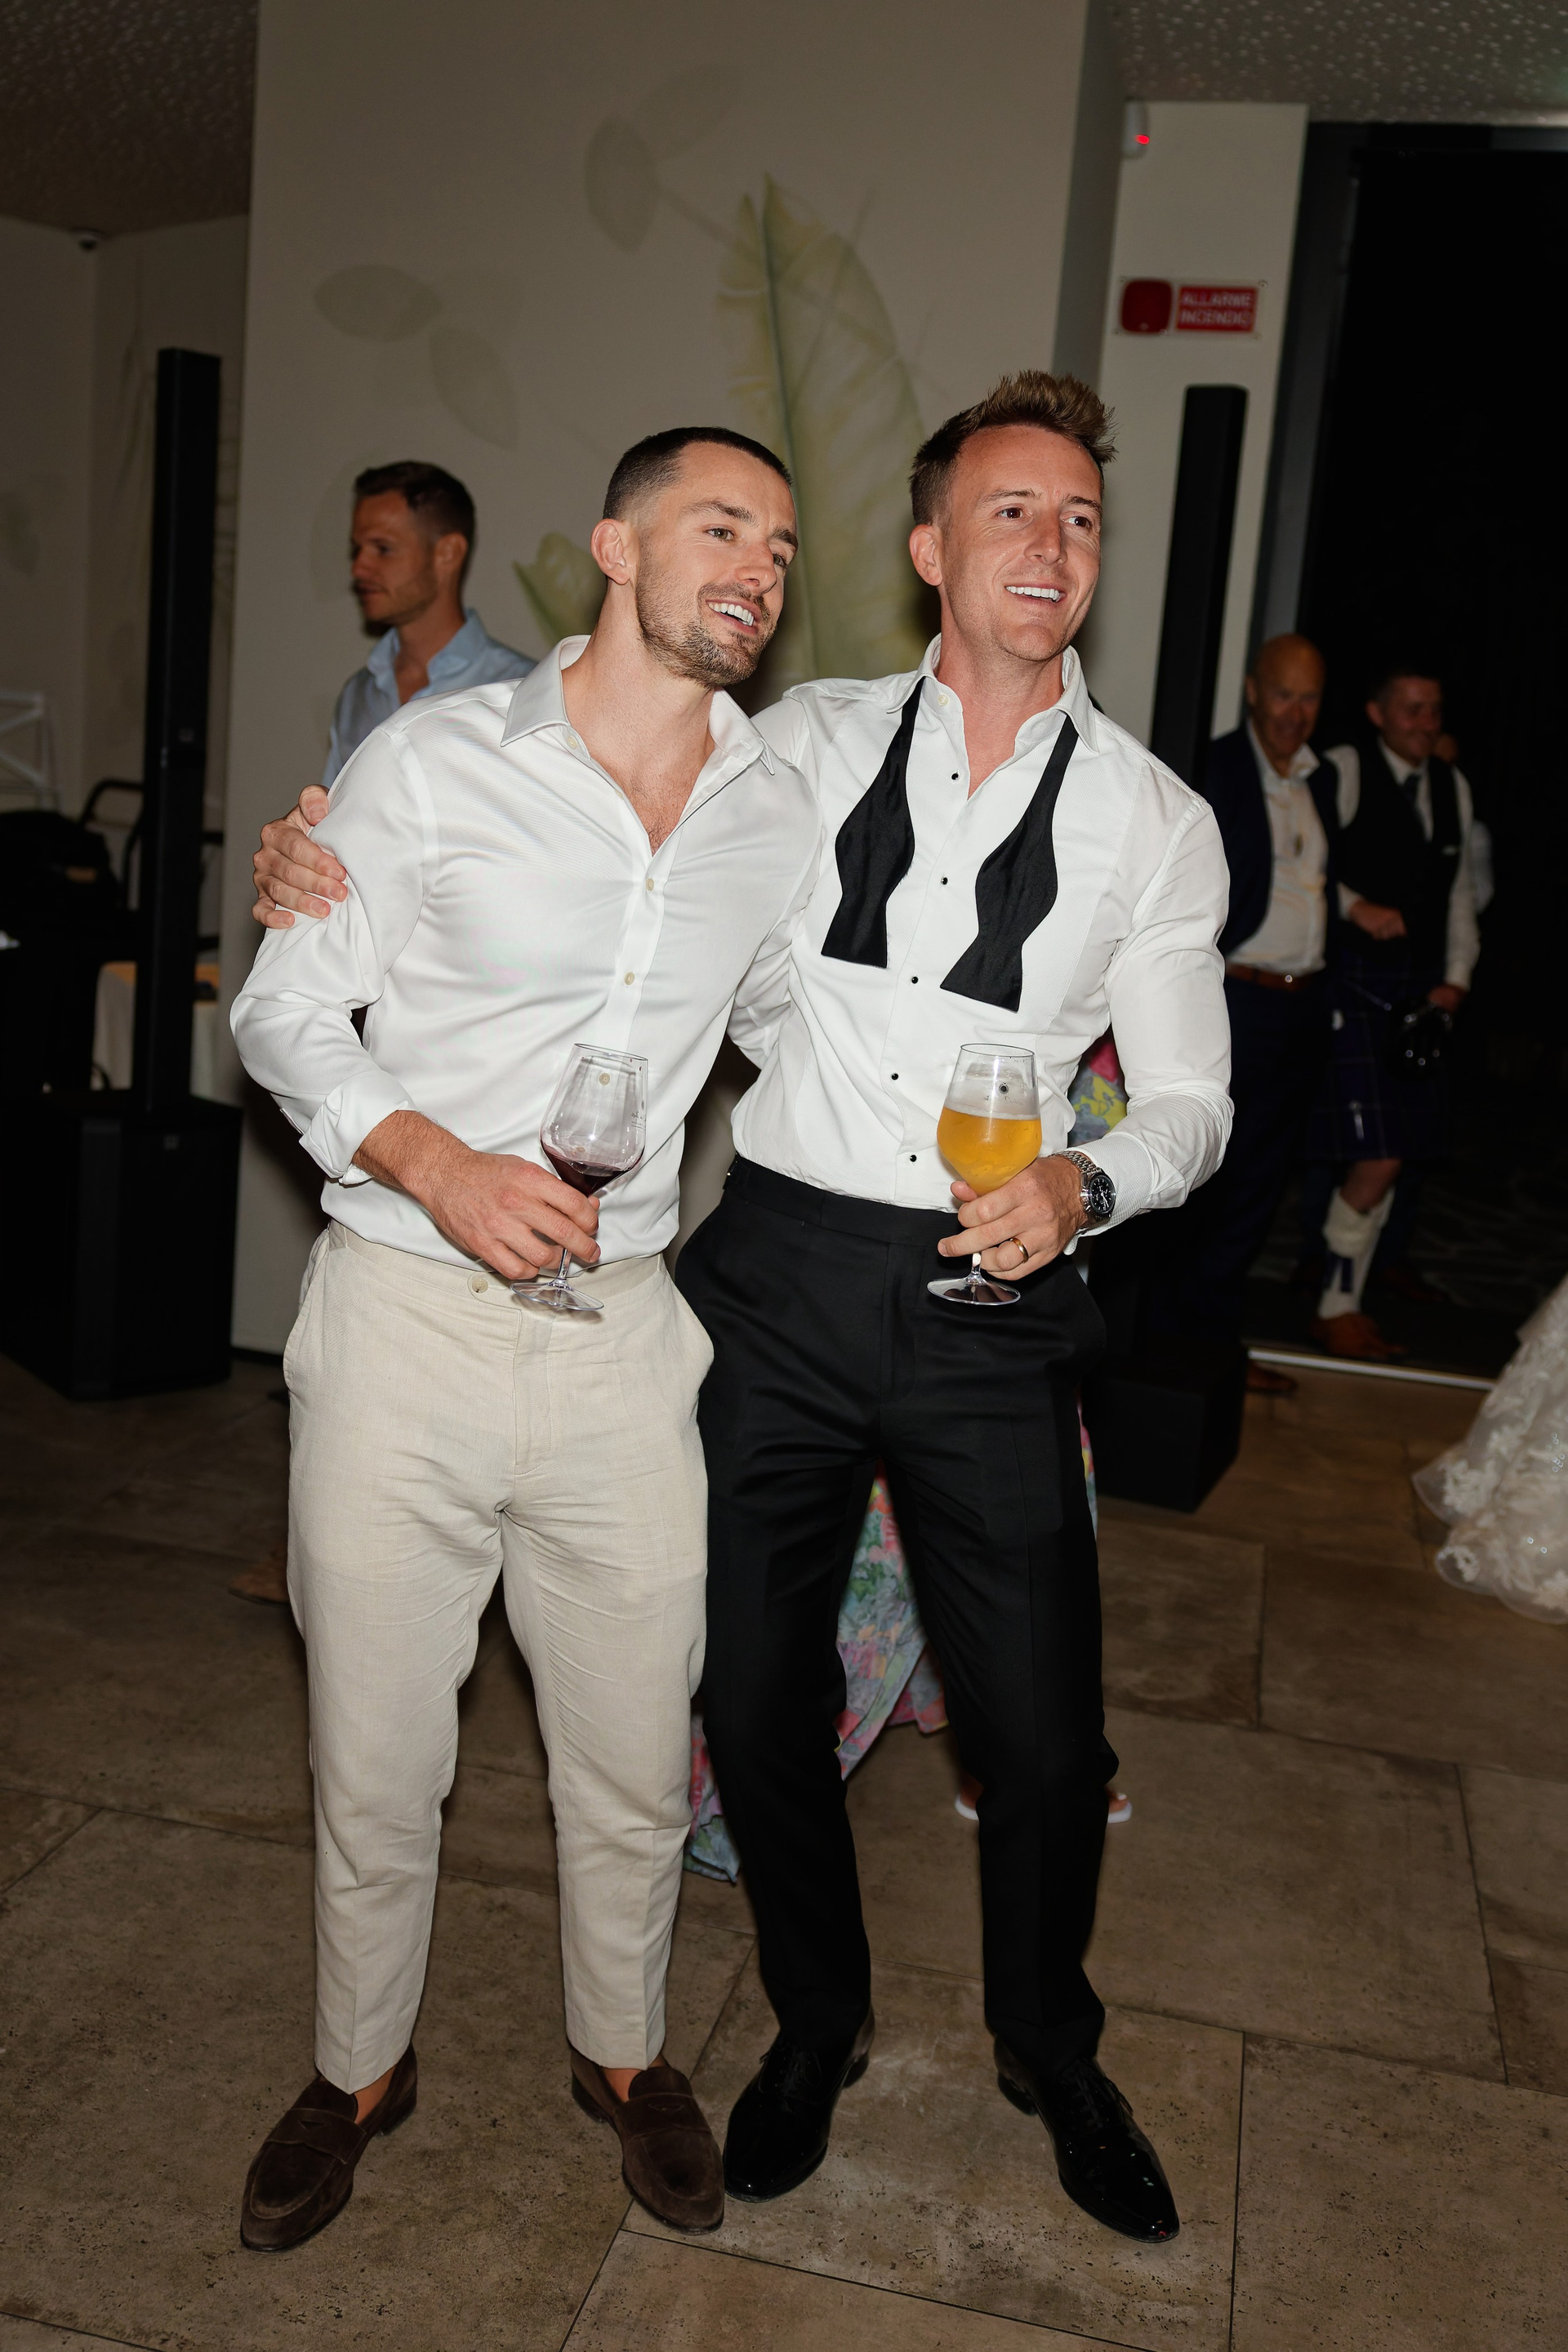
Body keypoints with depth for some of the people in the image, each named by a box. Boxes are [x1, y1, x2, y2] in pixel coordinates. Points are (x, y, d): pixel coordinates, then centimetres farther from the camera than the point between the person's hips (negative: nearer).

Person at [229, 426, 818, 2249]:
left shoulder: (780, 824, 4)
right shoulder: (434, 760, -6)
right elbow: (284, 1010, -3)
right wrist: (435, 1160, -19)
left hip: (620, 1337, 3)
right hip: (400, 1315, -2)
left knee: (634, 1765, 14)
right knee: (375, 1758, 12)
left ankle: (620, 2051, 42)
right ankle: (361, 2066, 39)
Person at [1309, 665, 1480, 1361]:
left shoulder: (1452, 786, 16)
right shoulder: (1344, 770, -5)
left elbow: (1460, 891, 20)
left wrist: (1455, 976, 9)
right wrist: (1354, 906, -21)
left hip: (1421, 989, 7)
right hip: (1353, 981, -7)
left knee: (1393, 1156, 7)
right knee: (1377, 1157, -10)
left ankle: (1348, 1300, 19)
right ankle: (1333, 1309, 6)